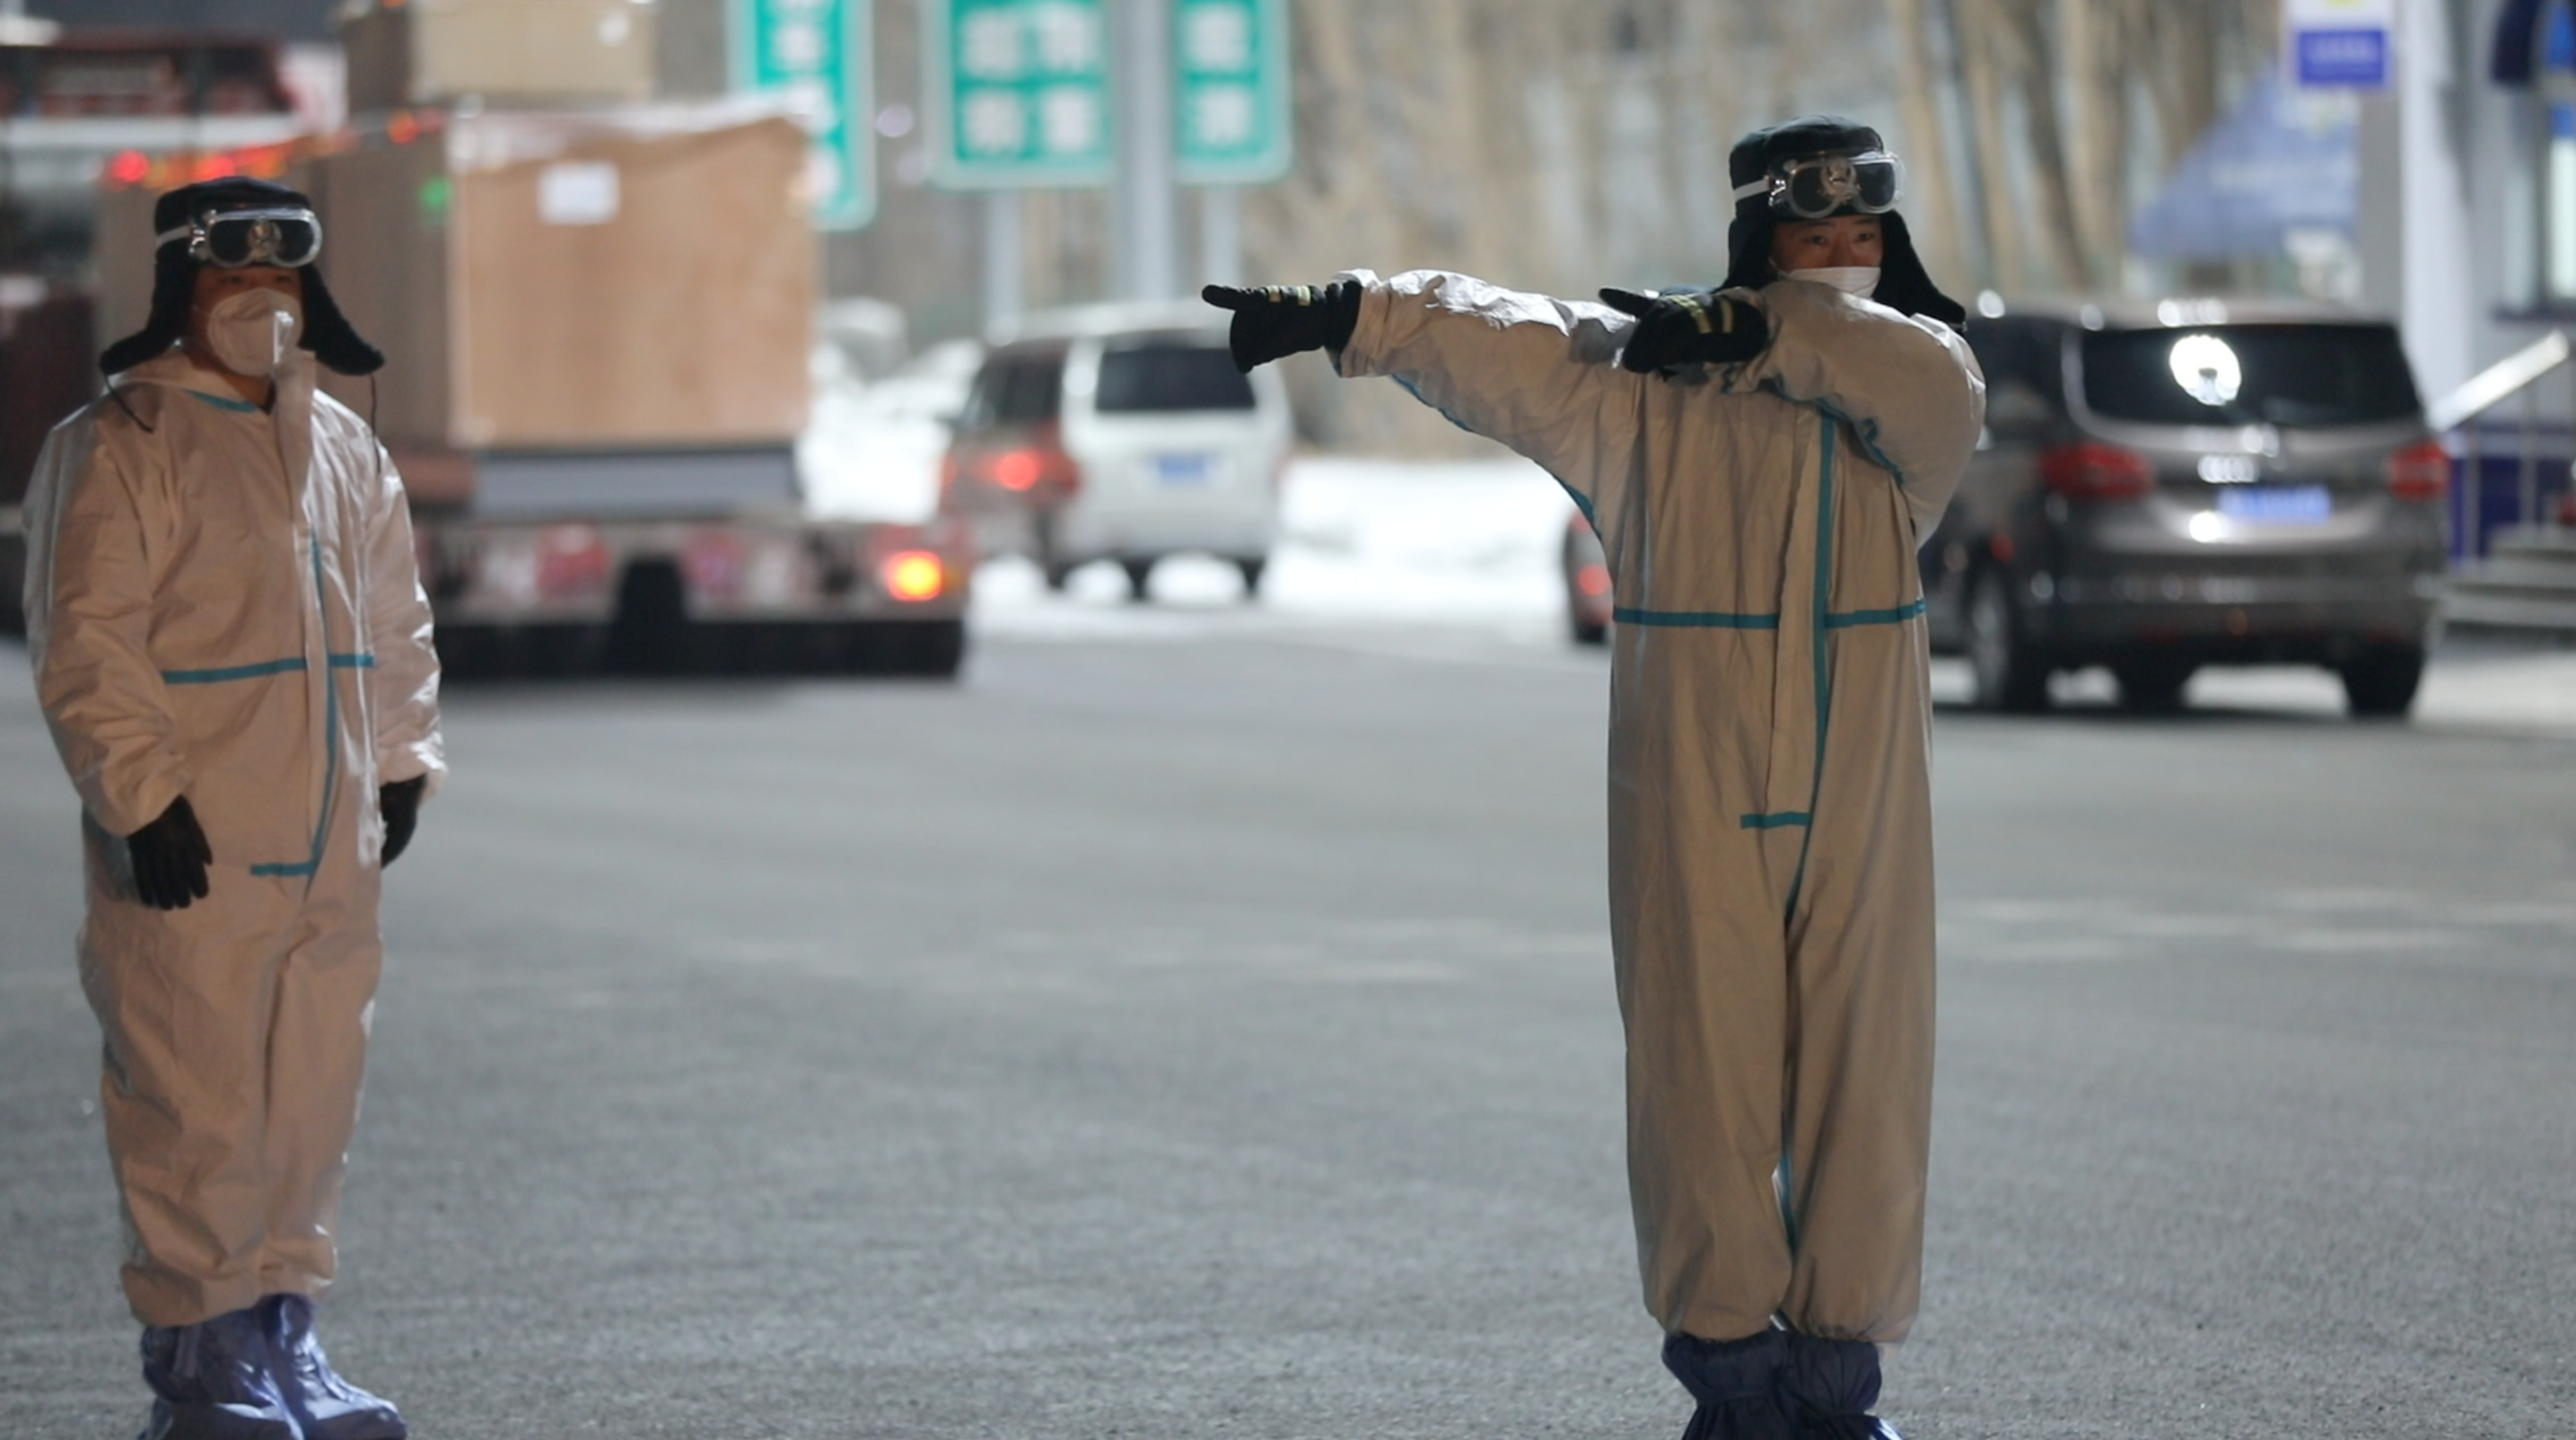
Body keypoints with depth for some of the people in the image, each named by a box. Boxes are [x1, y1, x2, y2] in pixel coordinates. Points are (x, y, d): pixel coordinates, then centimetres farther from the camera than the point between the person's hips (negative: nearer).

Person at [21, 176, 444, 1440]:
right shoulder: (118, 446, -6)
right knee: (197, 1106, -6)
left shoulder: (344, 448, 16)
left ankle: (280, 1326, 18)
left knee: (312, 1098, 8)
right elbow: (85, 645, -11)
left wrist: (400, 766, 15)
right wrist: (143, 801, -16)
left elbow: (394, 623, 24)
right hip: (191, 854, -7)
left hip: (331, 850, 7)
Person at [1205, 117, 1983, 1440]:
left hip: (1860, 812, 1)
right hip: (1695, 807, -1)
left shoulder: (1911, 382, 6)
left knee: (1862, 1080, 3)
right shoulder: (1649, 390, 2)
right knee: (1705, 1075, -2)